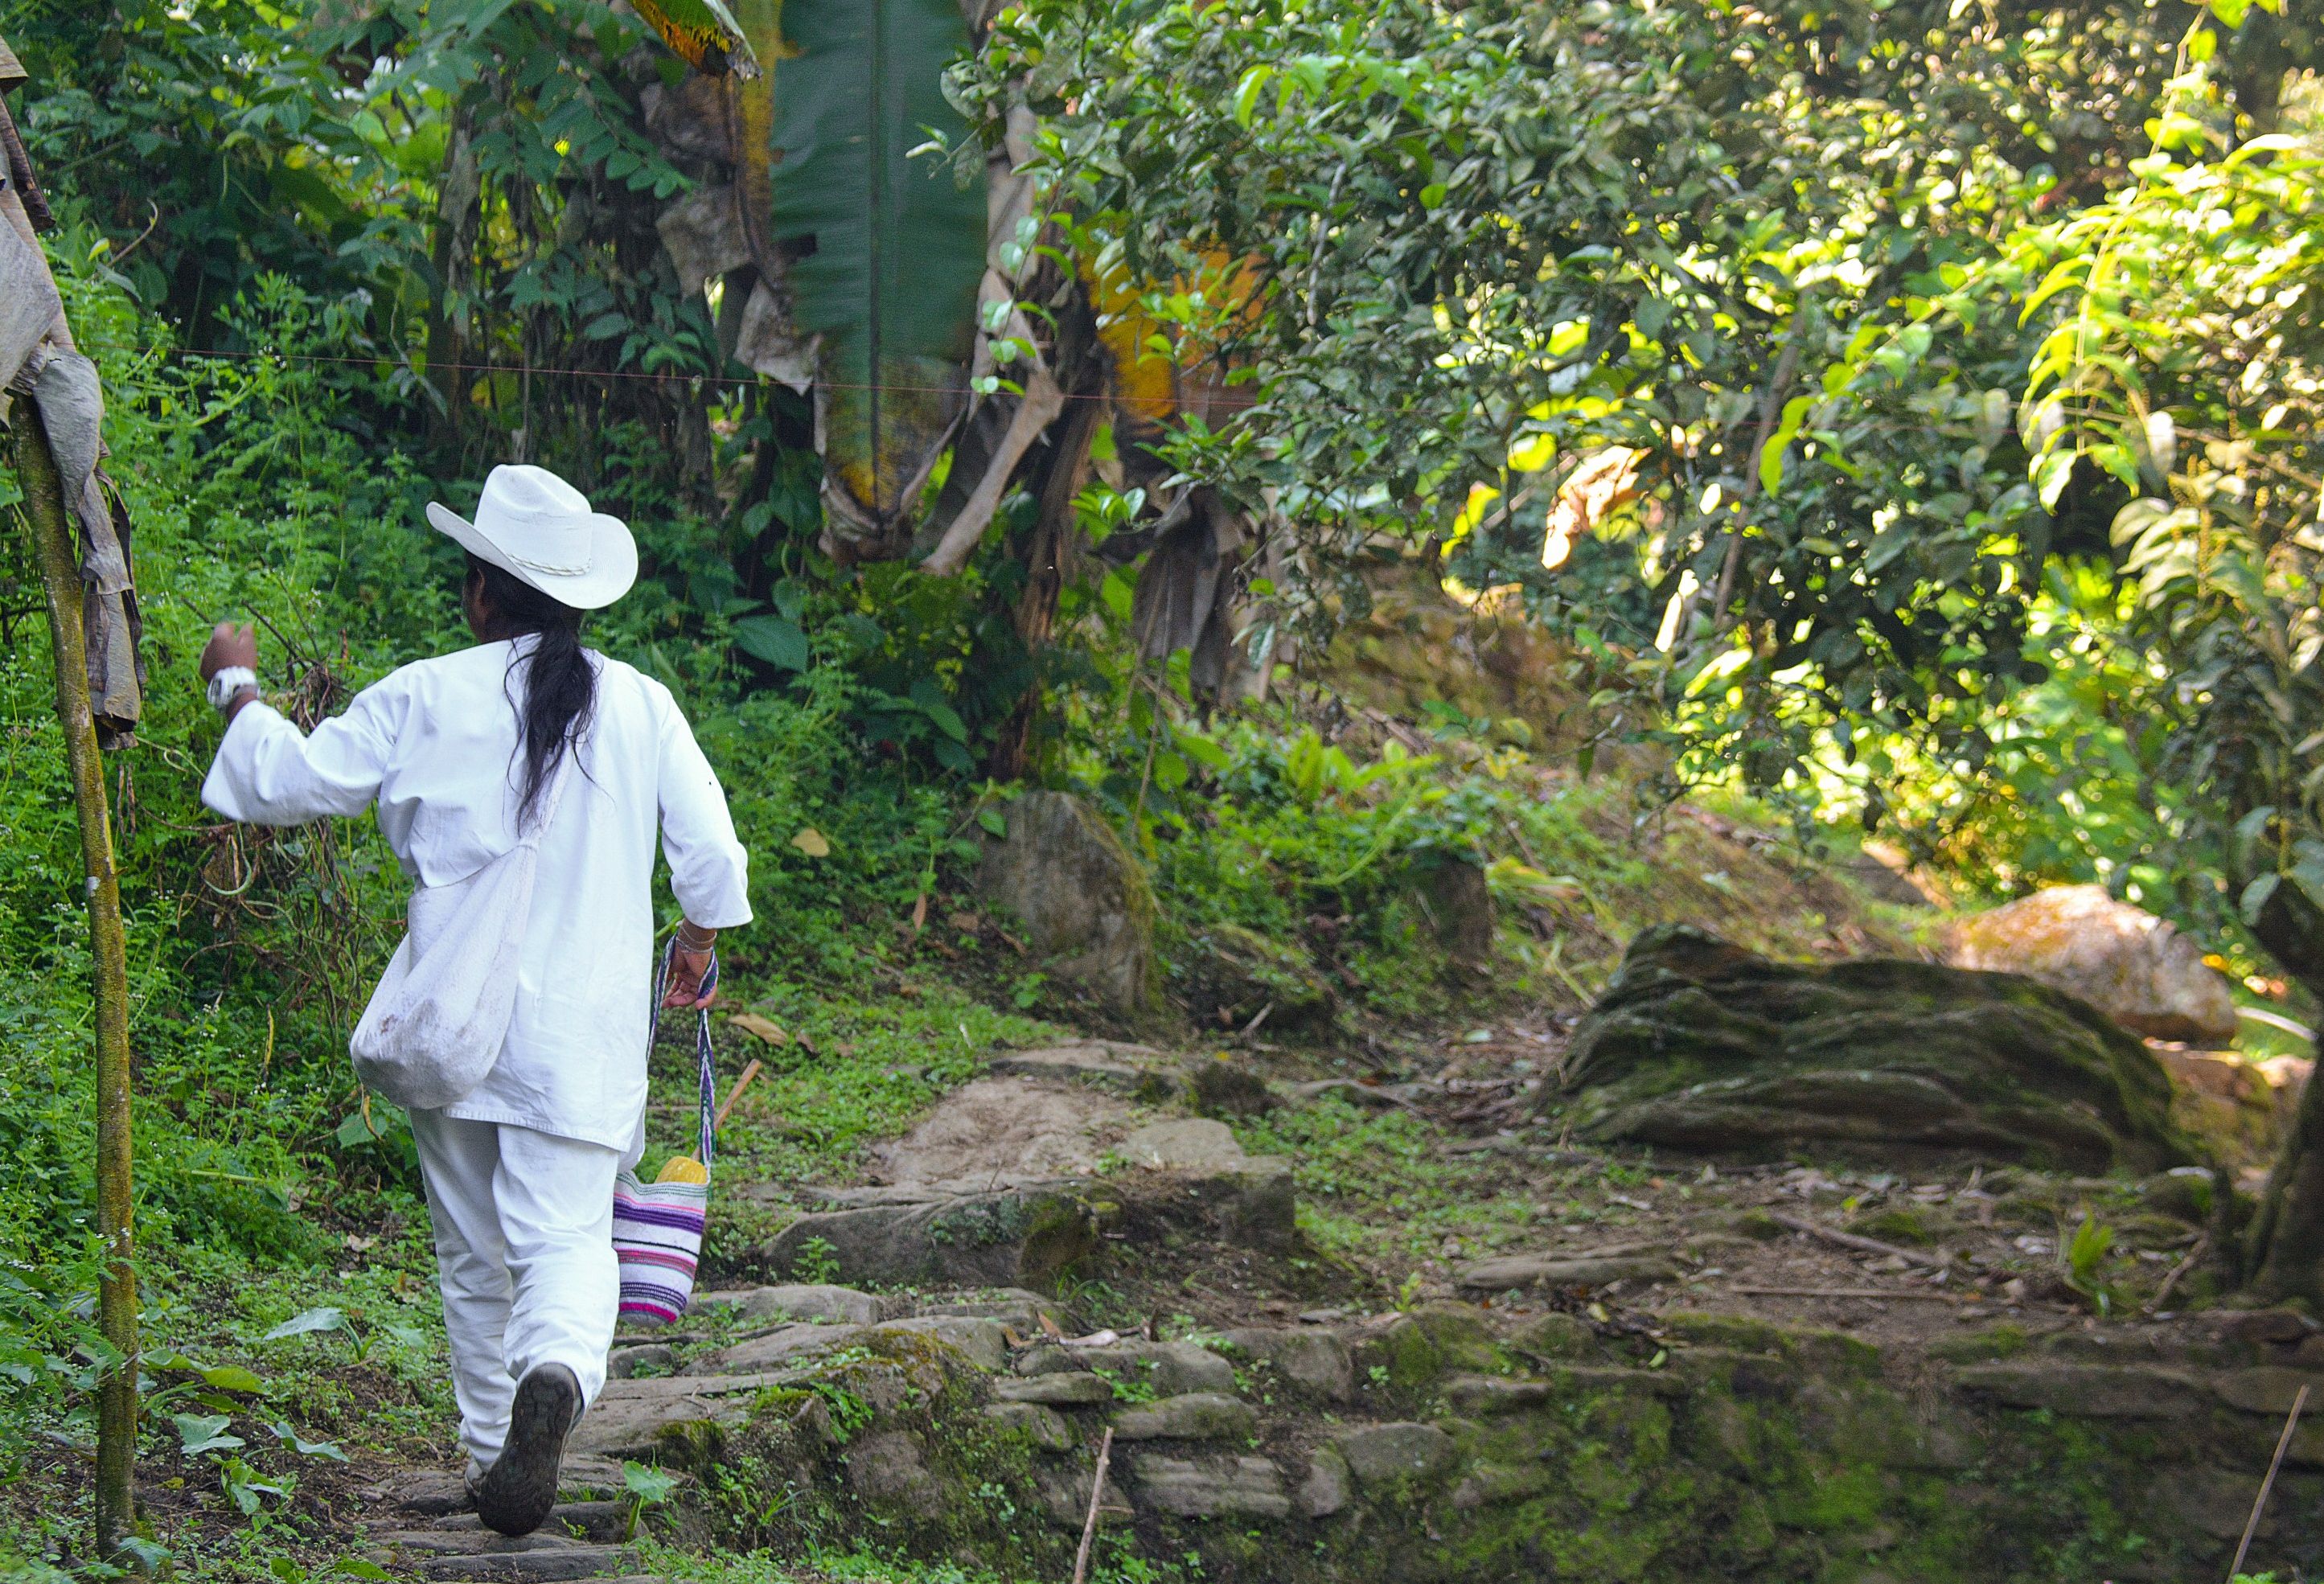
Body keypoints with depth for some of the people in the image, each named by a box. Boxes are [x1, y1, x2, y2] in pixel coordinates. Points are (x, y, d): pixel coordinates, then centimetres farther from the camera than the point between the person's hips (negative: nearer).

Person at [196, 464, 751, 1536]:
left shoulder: (427, 700, -5)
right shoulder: (640, 706, 1)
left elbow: (291, 781, 1)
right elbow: (712, 857, 2)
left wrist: (238, 691, 18)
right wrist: (696, 946, 22)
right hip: (581, 1035, 0)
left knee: (473, 1256, 14)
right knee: (567, 1236, -6)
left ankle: (491, 1453, 23)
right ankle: (557, 1374, -37)